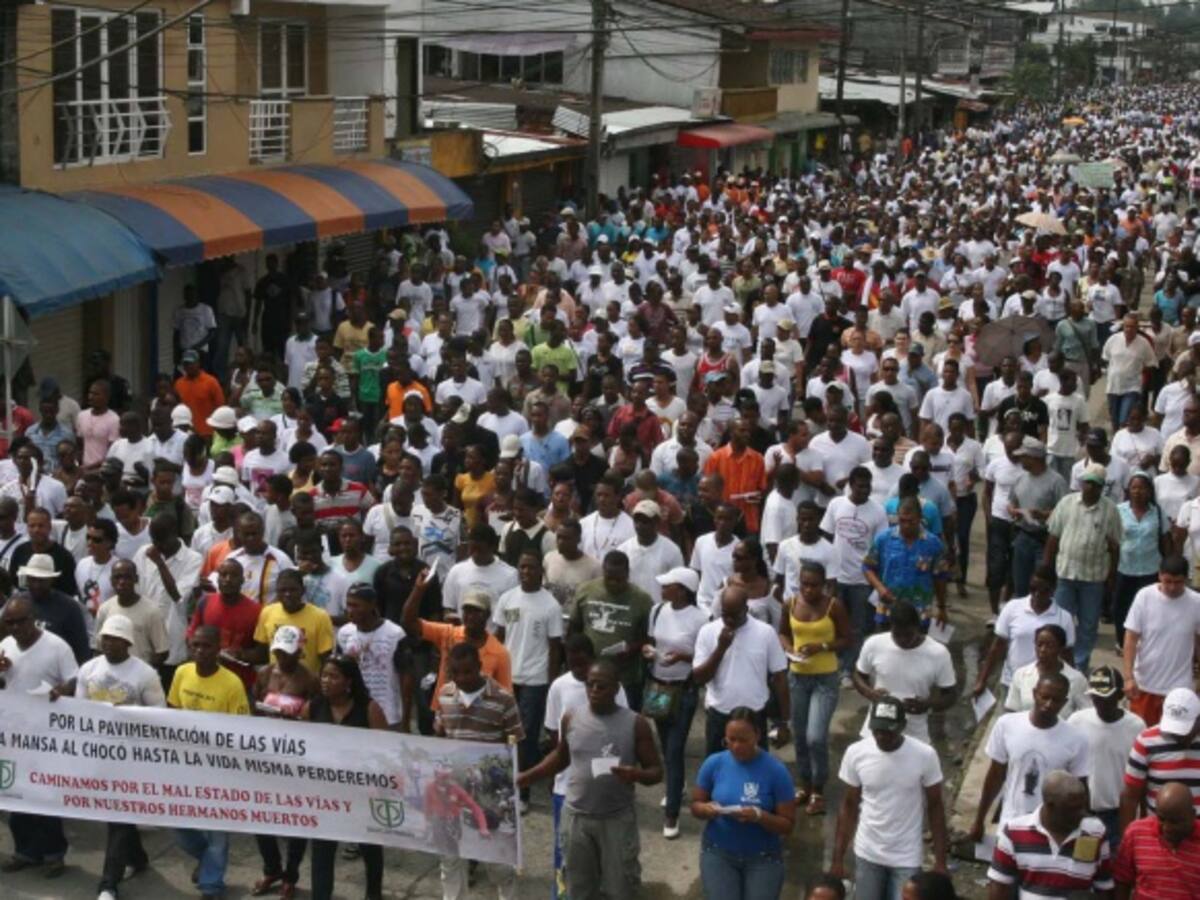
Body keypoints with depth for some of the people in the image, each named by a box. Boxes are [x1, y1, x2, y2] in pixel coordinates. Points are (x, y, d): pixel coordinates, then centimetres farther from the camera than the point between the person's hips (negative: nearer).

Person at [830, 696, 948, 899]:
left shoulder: (925, 755, -15)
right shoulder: (856, 753, -10)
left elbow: (935, 807, -4)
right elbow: (849, 807, 0)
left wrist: (940, 861, -5)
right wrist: (837, 858, 0)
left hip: (907, 858, -2)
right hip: (867, 854, 2)